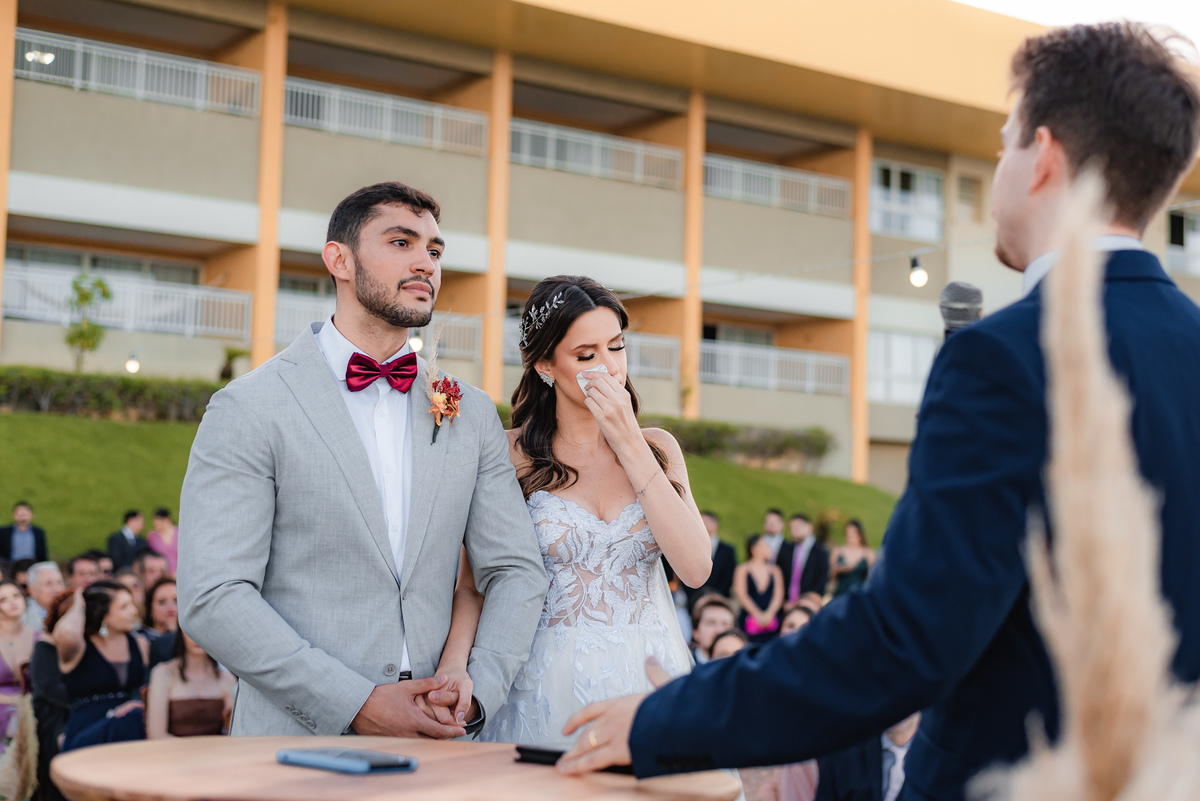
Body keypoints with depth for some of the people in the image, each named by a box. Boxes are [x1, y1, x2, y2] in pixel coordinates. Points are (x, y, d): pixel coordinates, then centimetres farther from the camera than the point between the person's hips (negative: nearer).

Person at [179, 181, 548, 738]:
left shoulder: (472, 414, 11)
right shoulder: (248, 409, -4)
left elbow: (516, 570, 11)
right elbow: (211, 598, -11)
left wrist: (477, 687, -6)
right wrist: (358, 705, -16)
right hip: (298, 740, -3)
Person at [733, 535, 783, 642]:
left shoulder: (775, 570, 14)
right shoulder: (742, 570, 5)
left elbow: (778, 595, 6)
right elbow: (741, 595, -3)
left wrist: (769, 614, -10)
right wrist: (758, 615, -11)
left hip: (771, 620, 3)